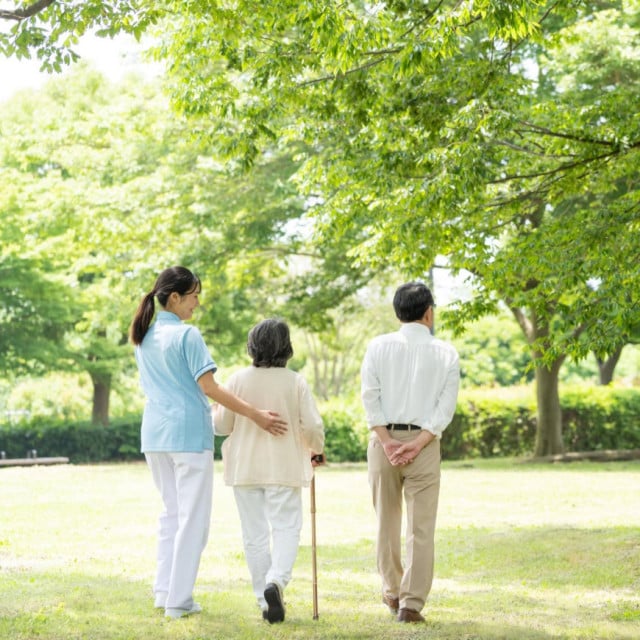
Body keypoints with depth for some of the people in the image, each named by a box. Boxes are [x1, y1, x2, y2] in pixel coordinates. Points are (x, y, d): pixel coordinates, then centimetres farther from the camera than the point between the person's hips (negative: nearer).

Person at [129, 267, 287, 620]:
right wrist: (256, 415, -19)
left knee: (171, 511, 17)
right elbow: (209, 387, -18)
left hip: (154, 434, 8)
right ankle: (178, 600, -2)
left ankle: (164, 591, 15)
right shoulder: (187, 335, -13)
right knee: (192, 516, -1)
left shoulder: (143, 338, 10)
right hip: (188, 432, -7)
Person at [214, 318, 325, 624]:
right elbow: (313, 426, -5)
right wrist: (315, 449, 16)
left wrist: (215, 415, 22)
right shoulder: (295, 382, -7)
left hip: (245, 469, 2)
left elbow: (221, 425, -2)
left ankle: (265, 599, 11)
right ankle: (276, 581, -22)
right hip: (283, 469, -2)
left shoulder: (238, 380, -5)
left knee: (255, 533, 9)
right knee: (286, 529, 3)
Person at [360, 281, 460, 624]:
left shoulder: (379, 346, 2)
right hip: (424, 443, -1)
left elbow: (370, 397, -5)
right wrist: (417, 443, -10)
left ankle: (392, 593, 27)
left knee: (387, 521, 15)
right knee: (421, 528, 0)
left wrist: (387, 441, -8)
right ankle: (411, 604, -5)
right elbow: (446, 407, -6)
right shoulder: (446, 354, 2)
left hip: (384, 439, 1)